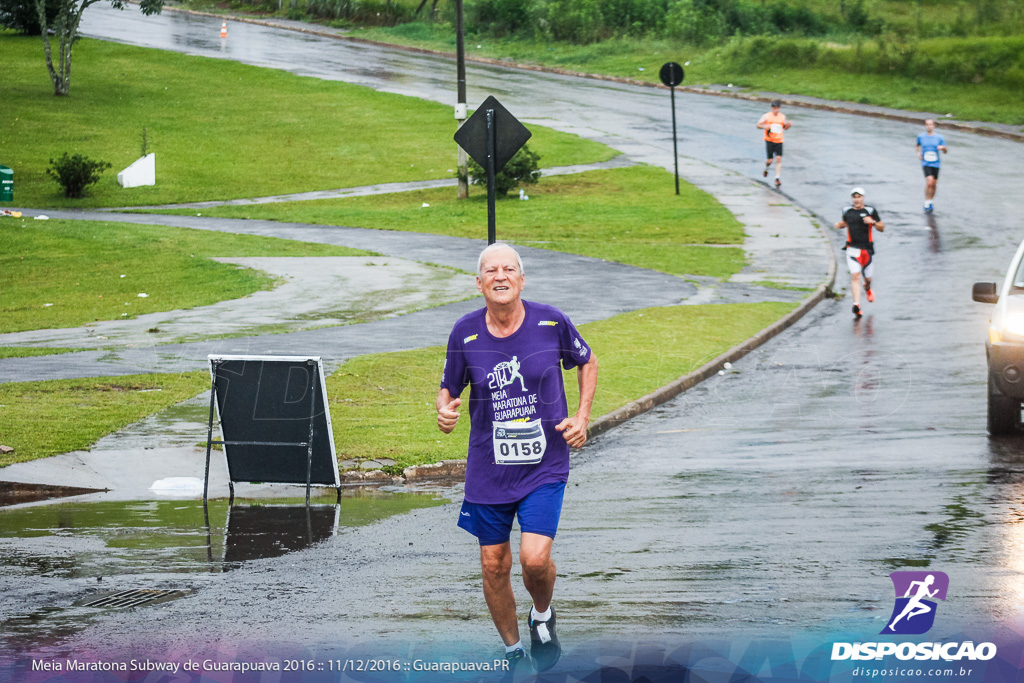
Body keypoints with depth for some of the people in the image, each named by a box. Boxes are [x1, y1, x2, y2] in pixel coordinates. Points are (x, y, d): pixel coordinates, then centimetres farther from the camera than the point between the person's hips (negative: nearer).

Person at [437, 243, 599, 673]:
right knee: (494, 565, 6)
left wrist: (582, 417, 0)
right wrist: (444, 411, -15)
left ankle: (542, 618, 17)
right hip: (488, 471, 2)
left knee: (535, 558, -17)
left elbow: (587, 362, 11)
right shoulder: (465, 334, -5)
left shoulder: (551, 323, -7)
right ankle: (514, 652, 27)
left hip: (545, 465, -2)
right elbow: (449, 388, 8)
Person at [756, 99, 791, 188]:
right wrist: (764, 126, -22)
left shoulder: (782, 117, 8)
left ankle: (777, 178, -9)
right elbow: (758, 124, -1)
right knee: (770, 160, -4)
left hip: (779, 141, 2)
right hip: (769, 140, -2)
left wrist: (788, 125, -2)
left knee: (779, 159, -10)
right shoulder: (767, 116, -2)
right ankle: (766, 168, 33)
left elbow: (785, 127, 21)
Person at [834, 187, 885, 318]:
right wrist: (839, 225, 5)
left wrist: (873, 222, -18)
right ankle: (856, 304, -23)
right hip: (852, 249, 0)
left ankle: (867, 289, 51)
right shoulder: (847, 211, 6)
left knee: (867, 278, 13)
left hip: (867, 249, 0)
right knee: (855, 275, -17)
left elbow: (882, 228, 1)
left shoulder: (870, 211, -2)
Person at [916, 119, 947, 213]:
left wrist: (942, 148, -15)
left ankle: (930, 202, 29)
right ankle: (927, 203, -12)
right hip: (926, 163, -2)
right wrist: (918, 152, 6)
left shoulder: (939, 138, 2)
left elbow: (945, 151, 7)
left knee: (934, 184, 8)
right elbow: (918, 145, 25)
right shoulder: (921, 137, 3)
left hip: (935, 164, 2)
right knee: (929, 181, -22)